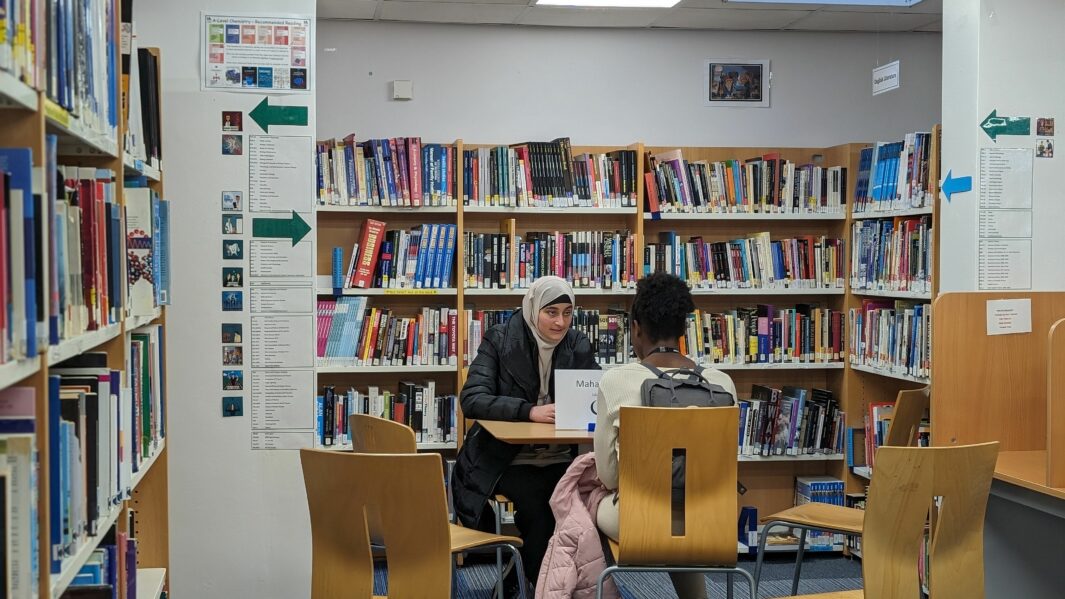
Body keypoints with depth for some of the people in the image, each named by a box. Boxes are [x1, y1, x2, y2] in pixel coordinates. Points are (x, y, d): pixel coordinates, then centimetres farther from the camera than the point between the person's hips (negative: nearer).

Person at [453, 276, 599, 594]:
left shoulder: (578, 345, 6)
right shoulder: (500, 340, -5)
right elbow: (472, 399, -16)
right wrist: (529, 411, -30)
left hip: (560, 457, 3)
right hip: (506, 457, -3)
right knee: (538, 504, -31)